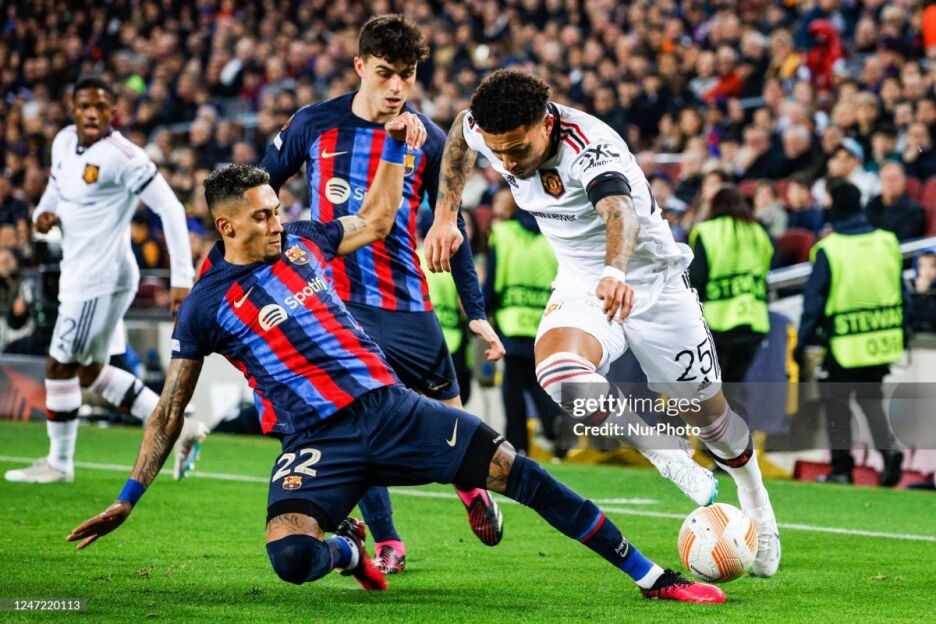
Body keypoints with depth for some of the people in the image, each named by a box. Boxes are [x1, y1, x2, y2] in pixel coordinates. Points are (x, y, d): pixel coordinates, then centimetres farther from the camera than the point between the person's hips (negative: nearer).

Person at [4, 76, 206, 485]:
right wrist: (43, 213, 1)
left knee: (60, 367, -1)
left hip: (101, 278, -9)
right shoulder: (64, 142, 6)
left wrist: (182, 279, -23)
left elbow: (169, 208, -19)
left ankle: (59, 462, 15)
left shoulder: (121, 156, -19)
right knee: (90, 372, 16)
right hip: (79, 276, 9)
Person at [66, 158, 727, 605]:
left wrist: (397, 146, 18)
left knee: (516, 471, -9)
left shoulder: (302, 241, 10)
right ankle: (349, 549, 9)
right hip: (318, 440, -3)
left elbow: (377, 219, 28)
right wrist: (127, 500, 2)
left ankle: (652, 577, -2)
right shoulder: (206, 307, -1)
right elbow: (171, 411, 5)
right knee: (289, 557, -30)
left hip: (391, 407, 3)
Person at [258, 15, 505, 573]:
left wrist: (477, 312, 3)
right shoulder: (315, 125, -2)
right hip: (332, 301, 0)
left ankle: (472, 488, 38)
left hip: (407, 305, 0)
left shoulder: (429, 141, -1)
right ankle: (388, 545, 5)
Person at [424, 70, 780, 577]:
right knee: (559, 374, -30)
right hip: (580, 285, 4)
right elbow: (458, 136, 11)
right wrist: (445, 217, 6)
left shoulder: (590, 147, -34)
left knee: (706, 413, 8)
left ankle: (753, 498, 42)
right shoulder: (483, 130, -16)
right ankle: (666, 461, -8)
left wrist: (616, 273, -75)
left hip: (652, 282, -4)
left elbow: (620, 211, -55)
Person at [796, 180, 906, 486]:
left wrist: (803, 341, -2)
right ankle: (888, 448, -7)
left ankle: (842, 467, 12)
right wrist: (901, 333, 18)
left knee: (836, 401, 11)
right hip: (883, 340, 4)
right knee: (870, 397, 17)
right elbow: (901, 293, 9)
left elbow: (814, 298, -9)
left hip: (845, 344, -4)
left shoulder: (828, 249, -11)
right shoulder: (887, 243, 3)